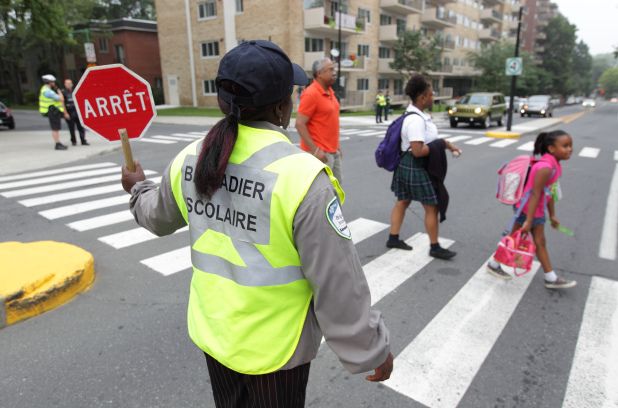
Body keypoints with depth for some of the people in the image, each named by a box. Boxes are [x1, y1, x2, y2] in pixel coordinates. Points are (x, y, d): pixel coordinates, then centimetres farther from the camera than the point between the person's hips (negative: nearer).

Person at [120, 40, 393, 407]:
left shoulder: (190, 161, -9)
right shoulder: (301, 175, -29)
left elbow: (158, 217, 12)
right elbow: (338, 284, -24)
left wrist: (139, 188, 34)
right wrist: (373, 349, -8)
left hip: (211, 332, 5)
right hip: (275, 349, -5)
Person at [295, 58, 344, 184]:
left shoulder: (330, 92, 12)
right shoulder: (311, 93, -16)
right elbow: (299, 124, -20)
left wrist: (336, 145, 19)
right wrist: (315, 150, -23)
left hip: (333, 151, 9)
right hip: (320, 153, -9)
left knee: (337, 184, 18)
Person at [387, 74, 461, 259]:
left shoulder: (418, 115, 9)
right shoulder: (416, 120, -24)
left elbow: (428, 139, 20)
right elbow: (418, 151, -28)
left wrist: (446, 144, 9)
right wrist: (442, 144, -17)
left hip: (407, 166, 10)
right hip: (416, 168, -10)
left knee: (402, 202, 17)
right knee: (432, 207, 3)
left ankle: (393, 238, 28)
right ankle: (435, 247, 17)